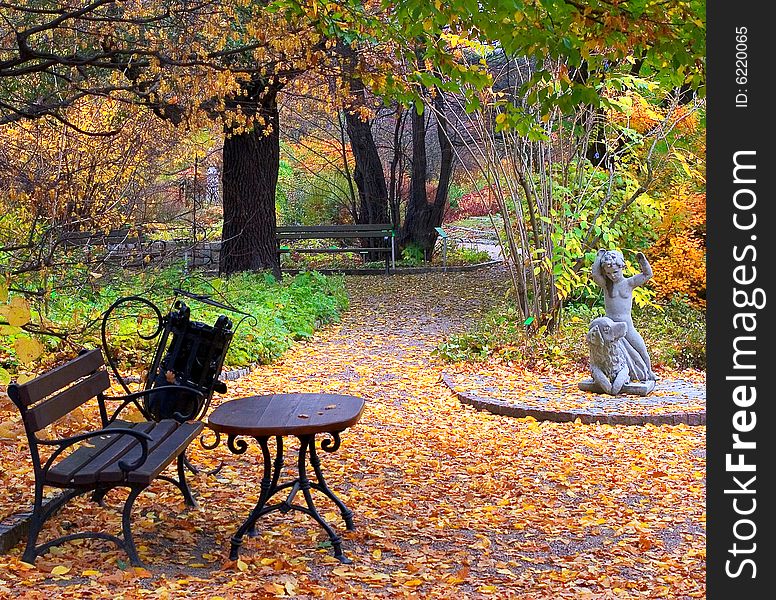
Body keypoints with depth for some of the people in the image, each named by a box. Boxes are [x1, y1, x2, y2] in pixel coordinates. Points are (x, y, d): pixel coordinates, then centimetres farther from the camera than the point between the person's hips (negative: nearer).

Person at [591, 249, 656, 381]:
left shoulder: (629, 283, 1)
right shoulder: (606, 284, 1)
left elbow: (648, 274, -4)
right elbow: (595, 274, -16)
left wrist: (642, 260, -17)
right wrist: (599, 256, -11)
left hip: (627, 326, 0)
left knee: (642, 350, 2)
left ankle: (648, 372, 20)